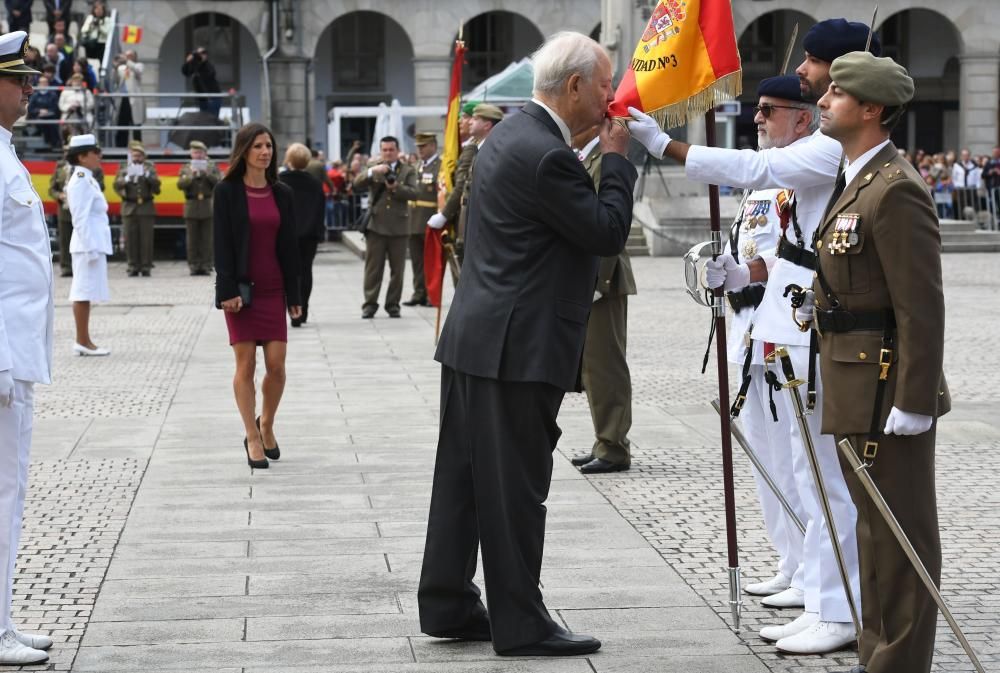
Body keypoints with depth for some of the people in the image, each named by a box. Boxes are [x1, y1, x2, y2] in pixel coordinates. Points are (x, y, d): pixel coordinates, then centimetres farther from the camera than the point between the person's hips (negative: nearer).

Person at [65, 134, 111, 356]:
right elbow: (80, 218, -18)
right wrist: (90, 248, -20)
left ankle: (84, 341, 14)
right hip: (88, 244, -10)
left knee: (85, 292, 10)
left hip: (95, 243, 10)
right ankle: (83, 342, -3)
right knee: (84, 291, -5)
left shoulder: (88, 180, 15)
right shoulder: (80, 181, -14)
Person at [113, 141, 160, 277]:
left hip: (146, 207, -1)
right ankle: (133, 267, 5)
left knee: (146, 238, -4)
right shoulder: (123, 167, 9)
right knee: (131, 238, -1)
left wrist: (148, 175, -15)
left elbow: (156, 185, 1)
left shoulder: (150, 167, 9)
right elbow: (117, 185, 0)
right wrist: (126, 179, -18)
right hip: (129, 207, 1)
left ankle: (146, 267, 1)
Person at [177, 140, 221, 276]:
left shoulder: (212, 167, 11)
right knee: (193, 239, -1)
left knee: (207, 239, -3)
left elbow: (218, 182, -1)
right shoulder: (186, 168, 11)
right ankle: (194, 266, 2)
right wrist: (191, 176, -14)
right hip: (191, 207, 0)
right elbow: (180, 185, -1)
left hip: (208, 207, 0)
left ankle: (206, 266, 0)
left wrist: (206, 174, -14)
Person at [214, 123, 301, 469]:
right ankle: (252, 438, 8)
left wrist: (294, 294, 8)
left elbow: (289, 246, 10)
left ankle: (266, 426, 22)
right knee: (246, 363, -1)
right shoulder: (227, 191, -2)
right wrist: (228, 291, -14)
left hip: (273, 289, 3)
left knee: (276, 365, -2)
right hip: (241, 288, -3)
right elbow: (222, 243, -6)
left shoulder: (281, 193, 8)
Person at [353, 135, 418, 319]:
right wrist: (372, 171, -22)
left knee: (397, 269, 4)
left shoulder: (408, 171, 8)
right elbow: (357, 184, -6)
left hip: (398, 226, 0)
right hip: (376, 225, 0)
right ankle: (370, 304, 4)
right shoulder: (373, 169, 10)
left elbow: (413, 193, -5)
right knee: (373, 268, 0)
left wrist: (396, 187, -19)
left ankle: (393, 304, 12)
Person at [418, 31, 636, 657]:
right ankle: (520, 623, 6)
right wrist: (617, 158, -5)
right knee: (515, 487, -2)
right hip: (518, 347, -10)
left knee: (464, 477, 14)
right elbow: (608, 233, -13)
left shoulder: (512, 134, 13)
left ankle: (447, 605, 23)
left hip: (474, 339, 10)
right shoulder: (546, 155, -20)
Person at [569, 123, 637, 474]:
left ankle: (614, 448, 0)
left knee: (605, 364, -5)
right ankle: (606, 442, 22)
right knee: (592, 365, 14)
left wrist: (596, 282, -22)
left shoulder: (605, 159, -14)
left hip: (601, 280, -10)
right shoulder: (584, 160, 16)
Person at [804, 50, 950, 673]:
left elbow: (922, 308, -21)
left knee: (901, 535, -2)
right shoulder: (857, 181, 14)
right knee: (876, 525, 17)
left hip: (888, 389, -10)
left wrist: (912, 403, -22)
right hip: (858, 387, 10)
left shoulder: (896, 190, -17)